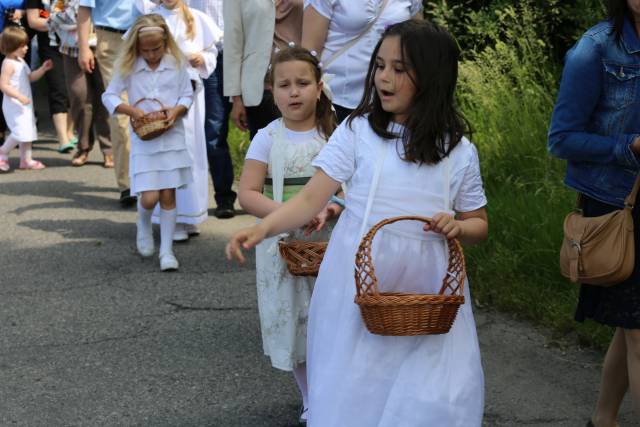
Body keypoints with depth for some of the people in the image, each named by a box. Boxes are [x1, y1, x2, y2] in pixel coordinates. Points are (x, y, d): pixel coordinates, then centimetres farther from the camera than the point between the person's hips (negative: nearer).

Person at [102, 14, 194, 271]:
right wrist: (131, 110, -15)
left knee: (168, 195, 2)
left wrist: (177, 110, -15)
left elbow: (187, 95, 5)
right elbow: (109, 96, 1)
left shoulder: (177, 64, -1)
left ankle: (167, 250, 11)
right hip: (143, 139, -1)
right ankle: (144, 226, 28)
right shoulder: (127, 67, -2)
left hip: (172, 136, 1)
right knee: (149, 197, -7)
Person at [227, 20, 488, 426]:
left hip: (426, 293, 1)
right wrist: (262, 228, -23)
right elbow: (310, 199, -6)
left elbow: (479, 225, 13)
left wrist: (457, 228, -10)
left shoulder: (460, 152, 3)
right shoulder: (357, 131, -2)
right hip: (357, 286, -1)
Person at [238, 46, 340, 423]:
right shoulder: (268, 139, -4)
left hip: (328, 244, 0)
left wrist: (334, 208, -22)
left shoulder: (334, 135, -1)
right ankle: (311, 400, 27)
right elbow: (248, 194, -9)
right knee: (294, 321, 9)